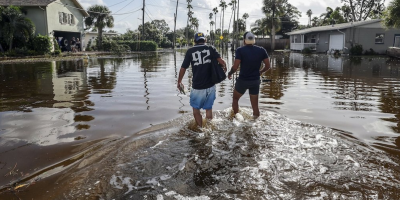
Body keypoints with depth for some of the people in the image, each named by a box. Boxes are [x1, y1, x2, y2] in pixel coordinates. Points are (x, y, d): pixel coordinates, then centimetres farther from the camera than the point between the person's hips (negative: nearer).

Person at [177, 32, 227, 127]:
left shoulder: (190, 51, -1)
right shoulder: (211, 48, 1)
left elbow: (183, 68, 0)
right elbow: (221, 61, -13)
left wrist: (179, 82, 14)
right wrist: (224, 67, 10)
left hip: (197, 87, -2)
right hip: (210, 86, 2)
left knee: (196, 110, 15)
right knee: (209, 108, 20)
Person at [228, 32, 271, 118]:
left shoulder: (240, 50, -13)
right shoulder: (261, 50, -2)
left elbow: (235, 67, -18)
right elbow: (267, 66, 0)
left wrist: (229, 73, 1)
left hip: (243, 80, -2)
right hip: (255, 81, 3)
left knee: (235, 99, 22)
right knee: (255, 105, 11)